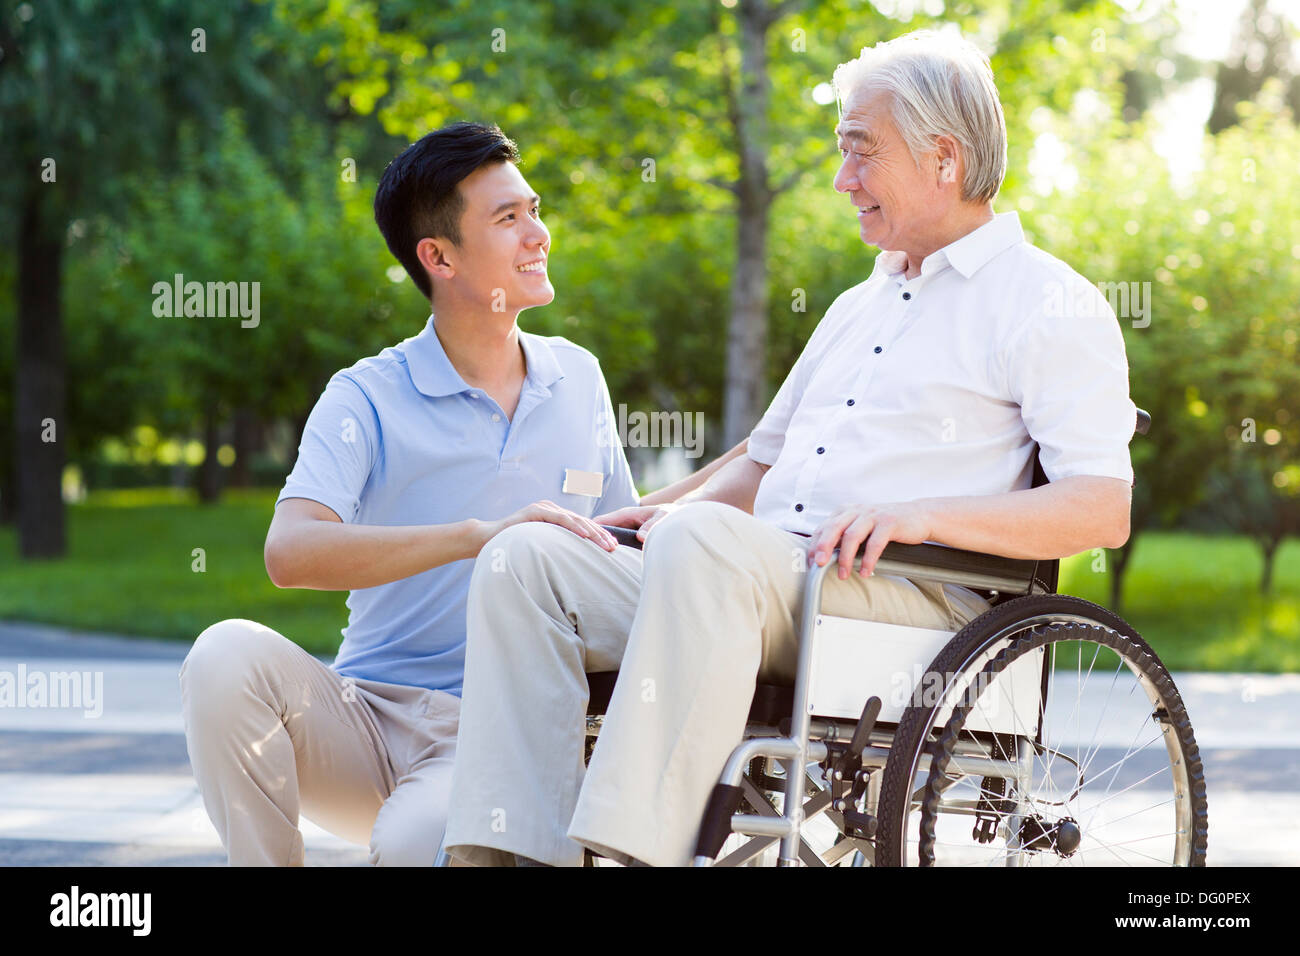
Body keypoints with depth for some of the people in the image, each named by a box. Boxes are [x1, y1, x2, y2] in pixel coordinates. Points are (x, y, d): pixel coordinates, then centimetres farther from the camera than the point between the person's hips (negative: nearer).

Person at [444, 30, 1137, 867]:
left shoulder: (1051, 305, 3)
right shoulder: (858, 308, 30)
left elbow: (1103, 510, -10)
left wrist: (924, 515, -22)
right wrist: (673, 514, 14)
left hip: (909, 599, -8)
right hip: (769, 589, 8)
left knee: (705, 542, -36)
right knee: (527, 556, -11)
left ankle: (633, 845, -40)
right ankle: (517, 847, -25)